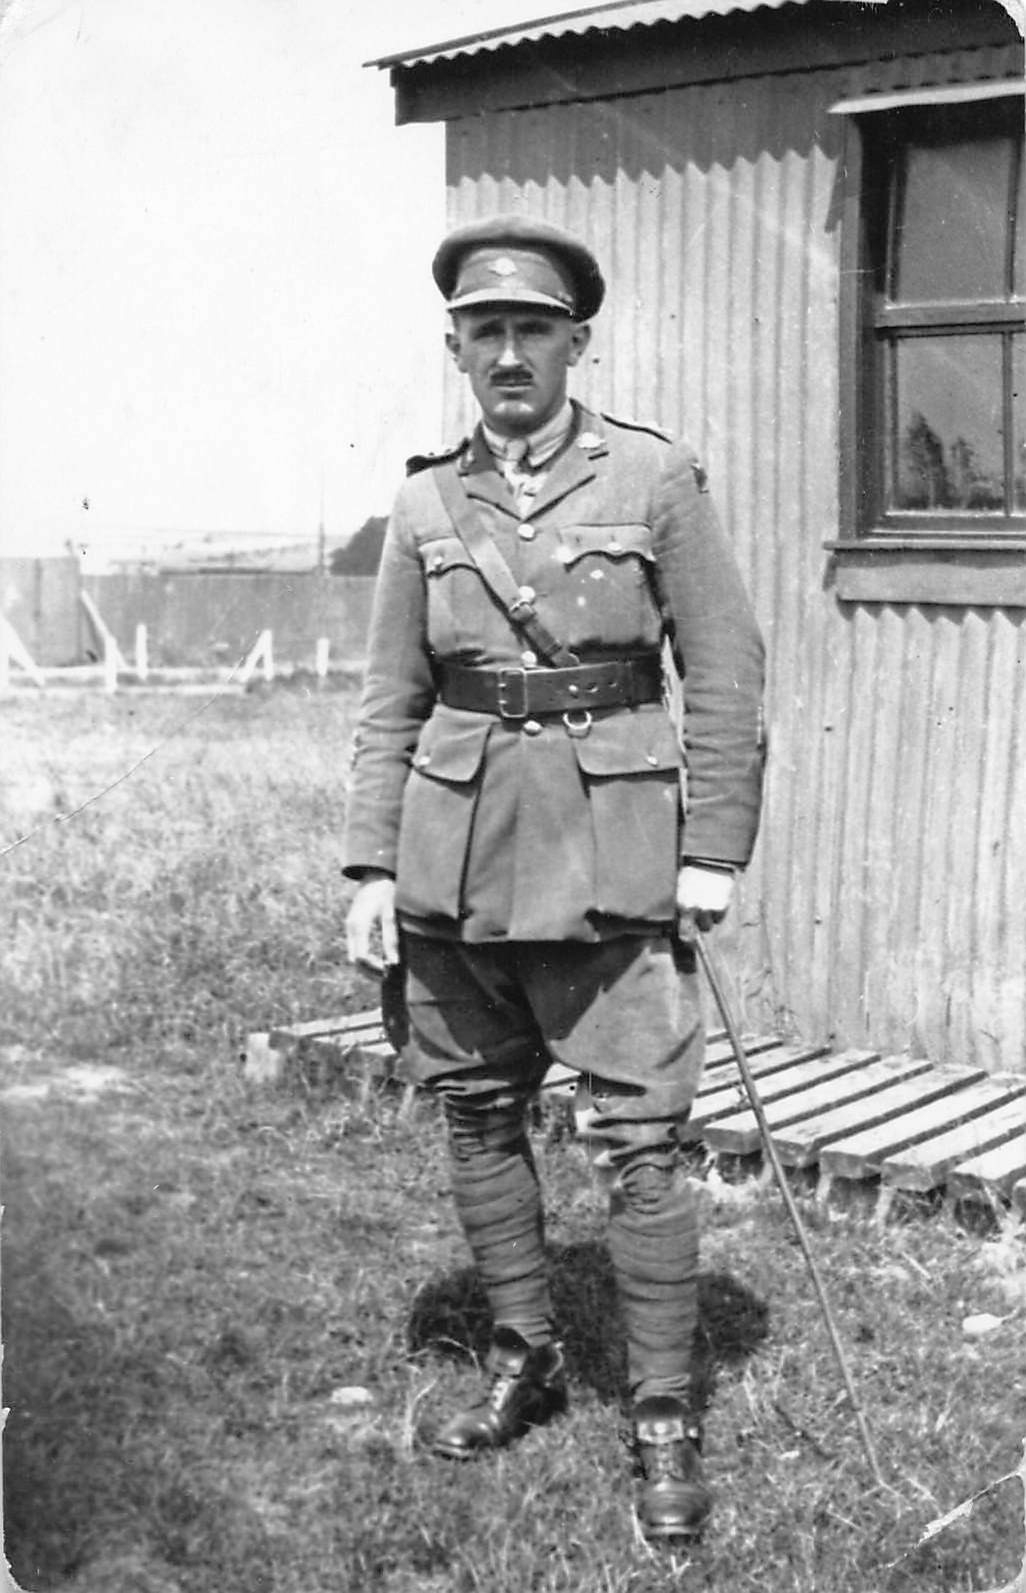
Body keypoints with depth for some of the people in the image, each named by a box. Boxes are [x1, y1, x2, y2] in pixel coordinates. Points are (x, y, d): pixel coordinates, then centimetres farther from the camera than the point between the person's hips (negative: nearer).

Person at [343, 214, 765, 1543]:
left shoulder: (655, 480, -3)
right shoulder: (426, 505, 6)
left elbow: (724, 673, -2)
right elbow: (390, 699, 9)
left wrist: (716, 851, -6)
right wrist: (371, 864, 3)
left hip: (609, 847, -3)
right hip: (455, 847, 4)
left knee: (635, 1138, -4)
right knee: (477, 1116, 12)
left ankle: (664, 1417, 11)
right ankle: (524, 1362, 30)